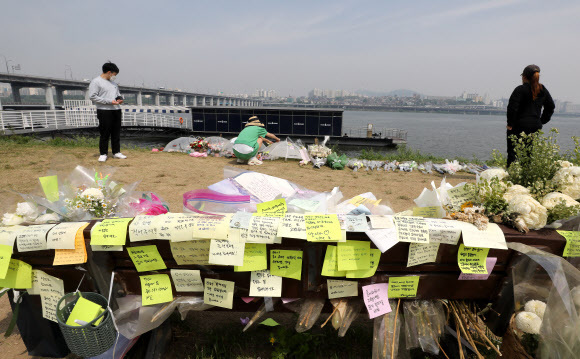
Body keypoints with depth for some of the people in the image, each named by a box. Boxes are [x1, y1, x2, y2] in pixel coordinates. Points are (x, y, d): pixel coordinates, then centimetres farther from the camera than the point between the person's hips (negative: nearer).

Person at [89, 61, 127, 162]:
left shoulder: (113, 82, 19)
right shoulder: (96, 81, -5)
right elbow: (92, 96, -12)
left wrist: (119, 98, 4)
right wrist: (109, 101, -17)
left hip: (116, 110, 7)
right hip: (104, 111, -7)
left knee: (116, 133, 9)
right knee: (105, 134, -3)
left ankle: (116, 152, 18)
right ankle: (103, 154, 6)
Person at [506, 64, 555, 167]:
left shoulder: (521, 89, -8)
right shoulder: (543, 90, 13)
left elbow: (512, 107, -16)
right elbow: (551, 107, 21)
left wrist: (510, 124, -9)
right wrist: (542, 121, 21)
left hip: (519, 125, -6)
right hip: (536, 126, 6)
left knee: (513, 152, -4)